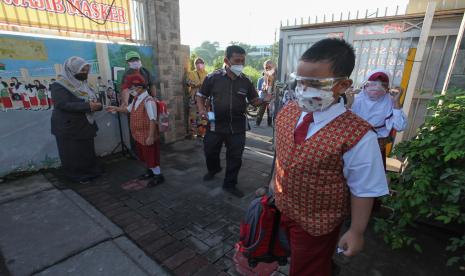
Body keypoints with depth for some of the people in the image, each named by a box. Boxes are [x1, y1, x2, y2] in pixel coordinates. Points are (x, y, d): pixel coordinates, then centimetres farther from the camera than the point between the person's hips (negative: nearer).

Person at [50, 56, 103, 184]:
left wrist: (97, 105, -12)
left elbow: (91, 101, 12)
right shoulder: (59, 86, -13)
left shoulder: (83, 84, 9)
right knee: (73, 154, 5)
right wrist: (88, 106, -31)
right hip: (69, 127, -7)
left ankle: (89, 171, 29)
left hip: (85, 125, 7)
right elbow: (64, 104, -25)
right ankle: (77, 176, 21)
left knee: (87, 151, 15)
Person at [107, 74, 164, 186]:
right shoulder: (136, 99, 8)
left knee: (151, 156, 2)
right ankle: (150, 171, 40)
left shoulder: (148, 101, -23)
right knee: (143, 155, 22)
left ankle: (158, 175, 17)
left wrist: (151, 136, -27)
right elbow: (128, 109, 29)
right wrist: (116, 108, 19)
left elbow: (153, 120, -26)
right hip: (139, 134, 10)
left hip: (147, 135, -10)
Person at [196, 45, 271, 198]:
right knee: (210, 151, 17)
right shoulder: (213, 77, -7)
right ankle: (213, 169, 51)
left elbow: (254, 100, 7)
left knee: (235, 157, 8)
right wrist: (201, 109, -16)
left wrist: (265, 100, -15)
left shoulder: (246, 81, -1)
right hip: (216, 125, 0)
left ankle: (229, 184, 29)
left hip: (237, 127, 1)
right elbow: (201, 96, 3)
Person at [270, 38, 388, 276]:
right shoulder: (286, 112, -11)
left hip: (316, 224, -6)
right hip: (281, 208, 6)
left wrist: (356, 232, -9)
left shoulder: (358, 136, -28)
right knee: (285, 254, 33)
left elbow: (363, 191, -18)